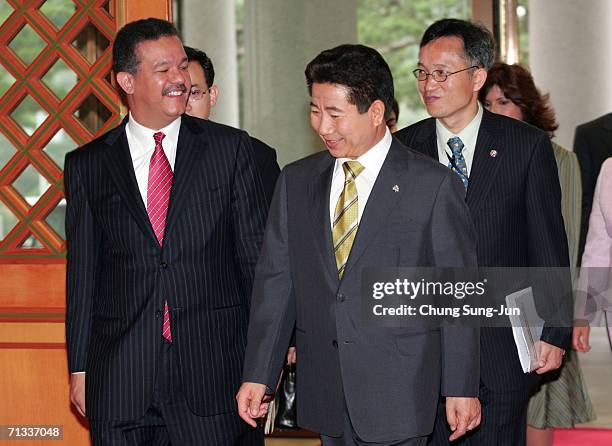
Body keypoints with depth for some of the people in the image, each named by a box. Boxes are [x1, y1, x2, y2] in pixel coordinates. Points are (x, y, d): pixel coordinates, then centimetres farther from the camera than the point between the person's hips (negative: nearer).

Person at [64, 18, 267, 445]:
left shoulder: (230, 148, 4)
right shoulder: (87, 165, 7)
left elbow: (256, 253, 5)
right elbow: (82, 271, 9)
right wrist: (79, 368, 6)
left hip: (214, 362, -1)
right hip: (120, 374, 1)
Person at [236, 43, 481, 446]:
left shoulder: (433, 185, -5)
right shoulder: (296, 181, 9)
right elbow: (275, 281, 8)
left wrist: (461, 389, -5)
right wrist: (258, 375, 2)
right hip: (324, 394, 4)